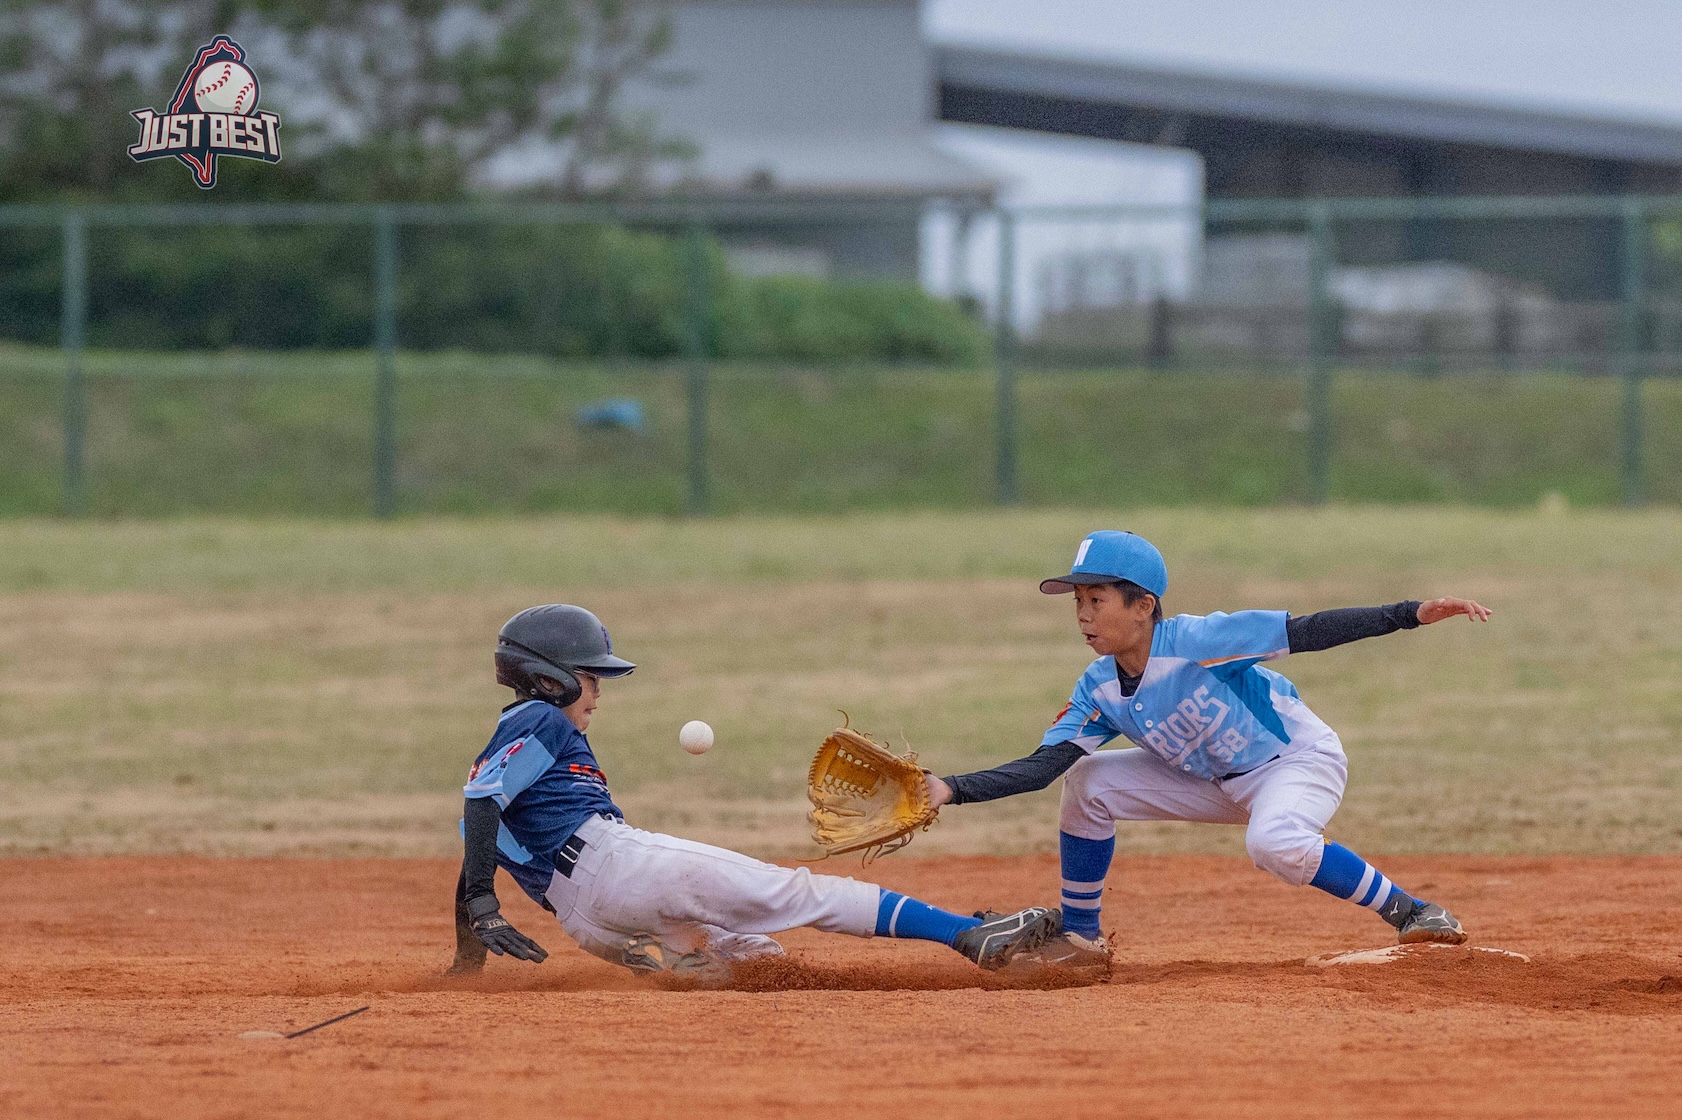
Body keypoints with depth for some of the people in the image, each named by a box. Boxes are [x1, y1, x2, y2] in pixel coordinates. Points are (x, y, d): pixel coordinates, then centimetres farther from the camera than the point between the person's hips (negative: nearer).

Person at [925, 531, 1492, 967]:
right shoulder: (1099, 691, -9)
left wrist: (1412, 615, -35)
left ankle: (1411, 912, -21)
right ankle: (1080, 937, 8)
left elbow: (1305, 632, -29)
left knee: (1275, 844, -39)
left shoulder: (1197, 641, -28)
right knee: (1088, 782, -6)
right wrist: (951, 790, -28)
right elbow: (1043, 766, -14)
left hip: (1302, 759, -7)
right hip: (1216, 783, 7)